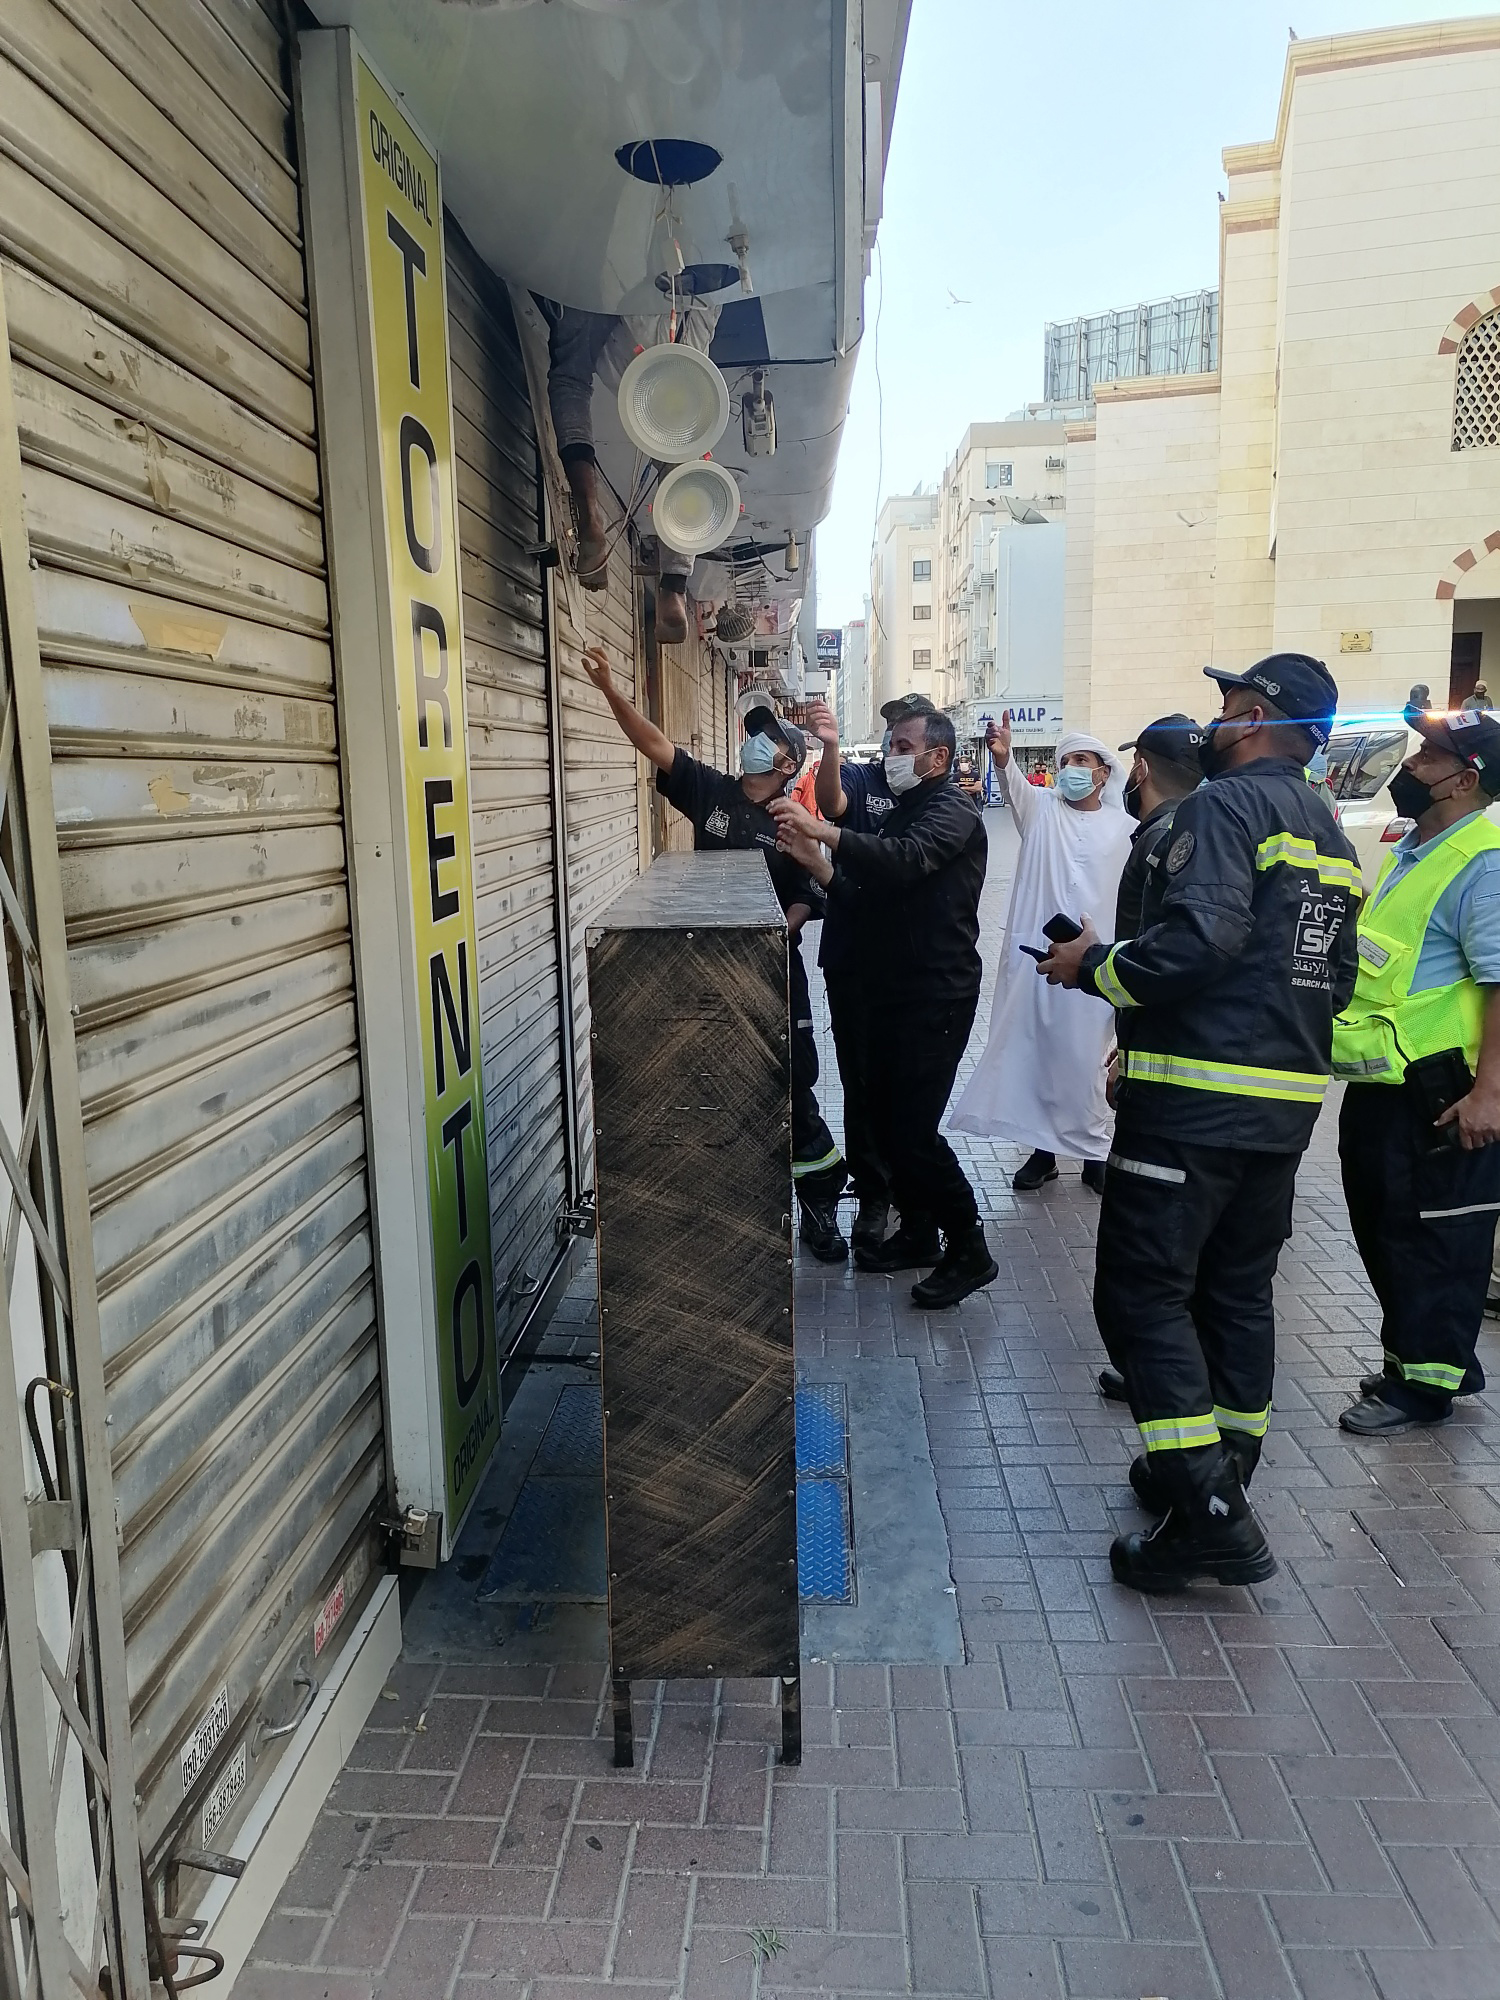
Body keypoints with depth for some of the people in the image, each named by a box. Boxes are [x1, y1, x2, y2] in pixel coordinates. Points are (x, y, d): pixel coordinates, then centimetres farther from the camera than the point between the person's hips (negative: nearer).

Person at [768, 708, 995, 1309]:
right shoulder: (900, 813, 20)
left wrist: (820, 829, -36)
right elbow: (870, 897, 12)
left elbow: (905, 859, -31)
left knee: (913, 1127, -10)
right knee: (887, 1117, 12)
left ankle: (969, 1251, 5)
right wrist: (817, 863, -5)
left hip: (937, 995, -9)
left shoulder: (952, 813, -9)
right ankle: (918, 1233, 28)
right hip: (891, 990, 9)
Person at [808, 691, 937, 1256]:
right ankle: (874, 1195, 12)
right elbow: (833, 802, -28)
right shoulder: (859, 779, -3)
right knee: (864, 1078, 1)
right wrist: (830, 747, -45)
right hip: (854, 960, -3)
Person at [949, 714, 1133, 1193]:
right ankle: (1042, 1149, 20)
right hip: (1035, 953, 1)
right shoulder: (1041, 808, 4)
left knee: (1086, 1059, 5)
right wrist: (1003, 757, -40)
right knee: (1032, 1051, 6)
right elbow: (1014, 786, -18)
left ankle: (1094, 1151, 20)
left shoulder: (1124, 828, 4)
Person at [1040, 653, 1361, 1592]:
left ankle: (1207, 1510, -6)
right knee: (1238, 1289, 17)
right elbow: (1337, 980, 18)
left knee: (1142, 1291, -4)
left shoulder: (1225, 804, -11)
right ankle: (1220, 1472, 30)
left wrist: (1096, 968, -11)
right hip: (1289, 1100, 9)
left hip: (1197, 1096, -9)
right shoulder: (1330, 833, 16)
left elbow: (1198, 938, -25)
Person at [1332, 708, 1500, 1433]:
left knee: (1433, 1237, 4)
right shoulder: (1410, 851, 14)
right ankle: (1414, 1356, 36)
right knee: (1381, 1226, 19)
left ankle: (1424, 1381, 19)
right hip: (1380, 1085, 10)